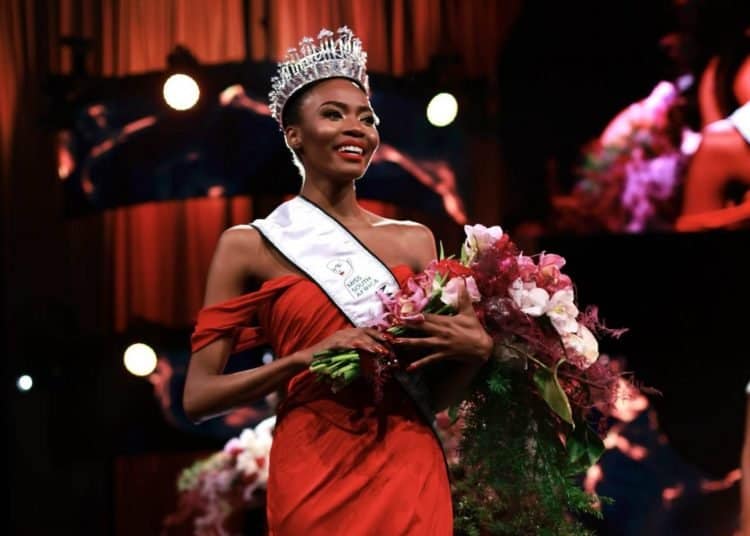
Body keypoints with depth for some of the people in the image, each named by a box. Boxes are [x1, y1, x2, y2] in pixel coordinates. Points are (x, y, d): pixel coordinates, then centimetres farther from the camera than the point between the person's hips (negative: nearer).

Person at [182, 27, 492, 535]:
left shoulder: (414, 240, 8)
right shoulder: (250, 245, -1)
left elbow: (434, 393, 12)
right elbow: (198, 396, -4)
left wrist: (476, 351, -9)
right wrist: (307, 358, -17)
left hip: (409, 472, 3)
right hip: (315, 477, -3)